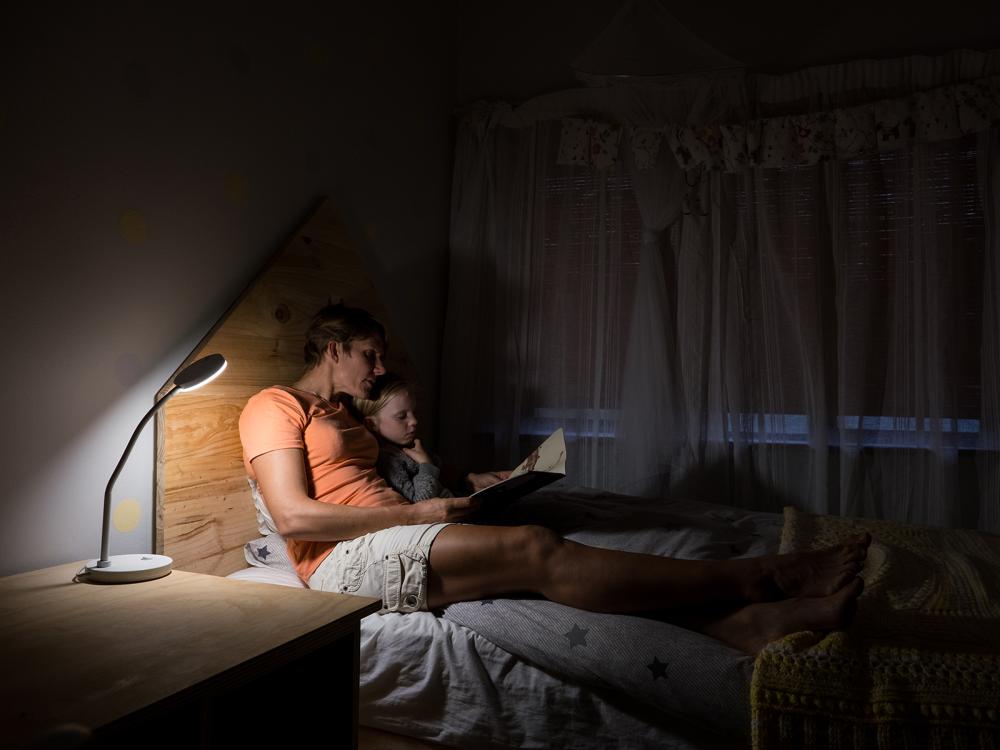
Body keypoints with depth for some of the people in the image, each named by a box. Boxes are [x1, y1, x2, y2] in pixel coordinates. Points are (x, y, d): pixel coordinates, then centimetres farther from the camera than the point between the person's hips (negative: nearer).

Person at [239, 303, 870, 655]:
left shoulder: (345, 415, 27)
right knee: (535, 549, -26)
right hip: (346, 559, -8)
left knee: (538, 561, -18)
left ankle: (753, 624, -30)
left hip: (393, 545, 9)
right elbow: (294, 517, -15)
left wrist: (477, 482, 12)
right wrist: (416, 513, -15)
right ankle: (769, 576, -27)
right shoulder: (274, 408, -1)